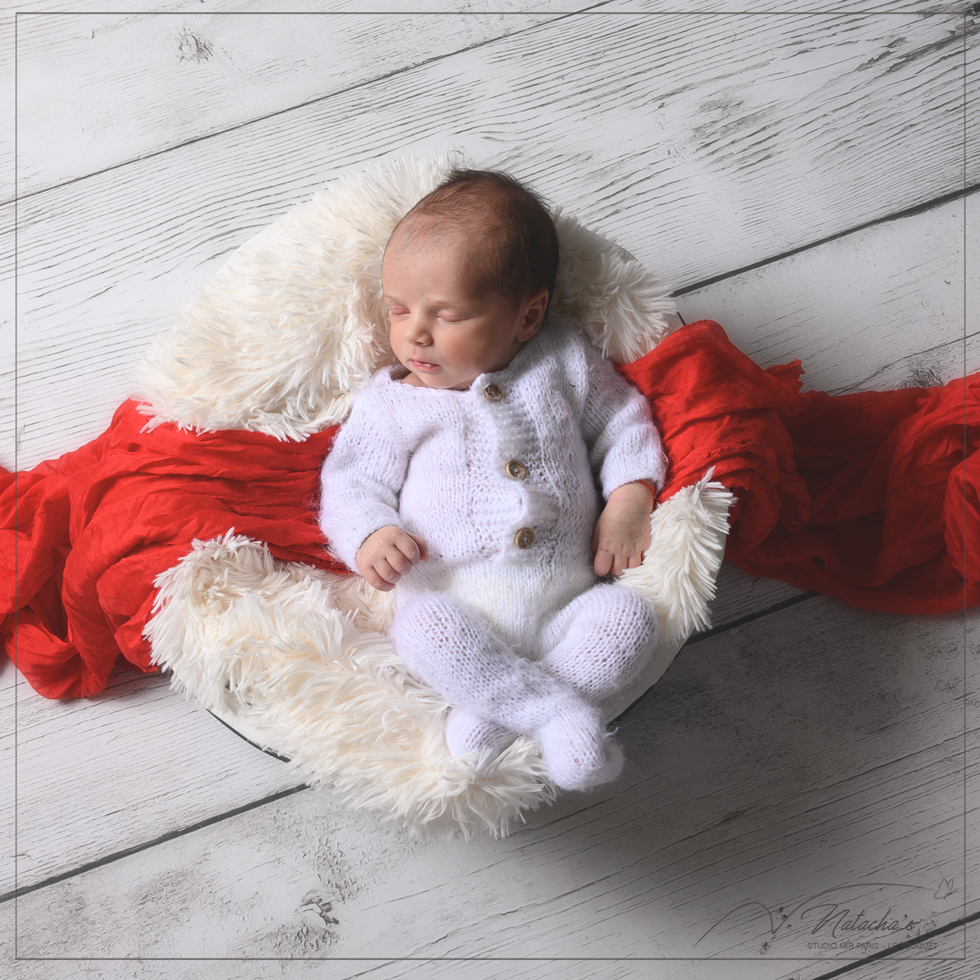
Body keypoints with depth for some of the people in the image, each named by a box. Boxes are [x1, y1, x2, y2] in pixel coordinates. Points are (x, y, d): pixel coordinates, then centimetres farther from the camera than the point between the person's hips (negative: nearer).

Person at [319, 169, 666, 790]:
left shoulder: (565, 361, 12)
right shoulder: (391, 401, 10)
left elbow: (623, 423, 19)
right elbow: (352, 480, 7)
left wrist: (629, 500, 1)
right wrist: (370, 536, -15)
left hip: (569, 601, 2)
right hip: (456, 604, -1)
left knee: (629, 620, -26)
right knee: (423, 628, -33)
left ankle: (495, 714, -22)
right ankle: (558, 710, -24)